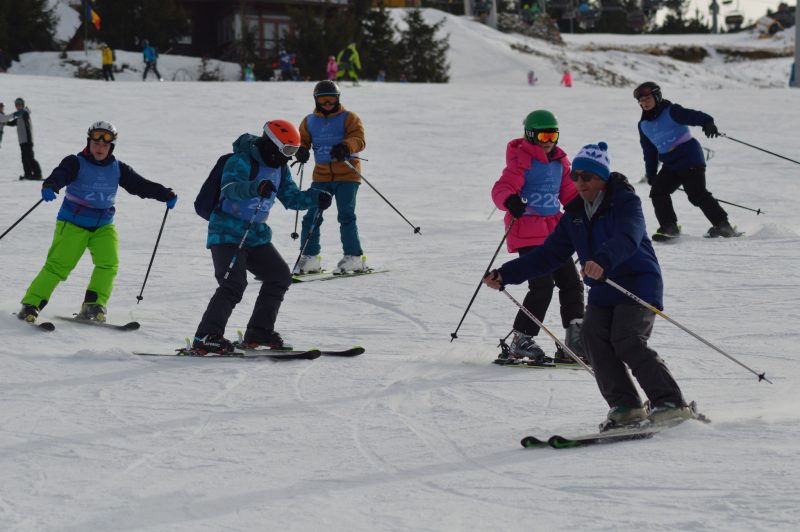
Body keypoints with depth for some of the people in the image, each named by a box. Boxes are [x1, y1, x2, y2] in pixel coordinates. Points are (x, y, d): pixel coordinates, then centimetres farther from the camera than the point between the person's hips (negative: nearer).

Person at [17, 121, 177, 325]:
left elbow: (140, 184, 6)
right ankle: (31, 305, -9)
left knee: (108, 262, -18)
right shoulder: (76, 163, -6)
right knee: (58, 264, -15)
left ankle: (93, 306, -11)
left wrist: (165, 194, -5)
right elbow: (60, 174, -24)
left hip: (103, 226, 4)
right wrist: (49, 186, -47)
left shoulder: (117, 169, 8)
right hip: (73, 222, -4)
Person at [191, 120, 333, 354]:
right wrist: (255, 187, -56)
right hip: (228, 233, -9)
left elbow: (290, 197, 16)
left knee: (280, 276, 9)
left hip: (256, 234, 9)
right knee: (234, 283, -22)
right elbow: (231, 187, -36)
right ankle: (206, 337, -25)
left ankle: (259, 331, 19)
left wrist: (315, 198, -3)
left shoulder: (278, 167, 10)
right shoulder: (241, 161, -18)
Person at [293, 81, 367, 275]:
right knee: (312, 216, 0)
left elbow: (359, 139, -12)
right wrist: (301, 150, -15)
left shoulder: (348, 118, -1)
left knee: (346, 215, -10)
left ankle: (354, 257, -3)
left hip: (347, 175, -4)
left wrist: (345, 147, -34)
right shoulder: (309, 121, 11)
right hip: (321, 177, 4)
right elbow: (302, 139, 10)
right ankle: (310, 258, 10)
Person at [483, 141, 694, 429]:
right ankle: (625, 405, -14)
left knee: (627, 342, -23)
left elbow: (627, 239, -30)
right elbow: (549, 254, 15)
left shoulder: (626, 202, -9)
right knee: (593, 335, -17)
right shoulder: (575, 214, 12)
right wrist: (505, 274, 7)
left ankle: (671, 403, -17)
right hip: (603, 291, 7)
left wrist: (602, 260, -51)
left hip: (639, 285, -7)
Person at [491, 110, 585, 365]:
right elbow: (502, 188, -18)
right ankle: (521, 341, -7)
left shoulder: (559, 161, 15)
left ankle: (575, 342, 9)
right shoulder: (521, 159, -7)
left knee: (571, 282, 5)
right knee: (542, 285, -15)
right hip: (528, 232, -8)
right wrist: (510, 201, -40)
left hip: (554, 230, 8)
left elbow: (570, 193, 23)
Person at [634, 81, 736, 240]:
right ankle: (669, 227, 2)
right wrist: (650, 174, 17)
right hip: (670, 165, 7)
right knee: (657, 192, -6)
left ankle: (723, 225, -8)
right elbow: (649, 152, 19)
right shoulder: (643, 125, 12)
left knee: (697, 194, -14)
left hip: (690, 157, -7)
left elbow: (693, 116, -24)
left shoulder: (671, 112, -8)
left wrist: (708, 122, -43)